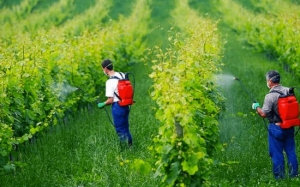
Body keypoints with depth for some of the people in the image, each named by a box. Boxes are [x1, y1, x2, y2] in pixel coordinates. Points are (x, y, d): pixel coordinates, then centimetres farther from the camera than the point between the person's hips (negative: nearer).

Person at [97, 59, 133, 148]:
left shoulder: (110, 82, -19)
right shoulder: (122, 75, 2)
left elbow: (110, 100, -18)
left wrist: (102, 104, -1)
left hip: (117, 106, -7)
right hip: (126, 106, 7)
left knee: (120, 130, 5)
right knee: (126, 128, 20)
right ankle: (130, 146, 25)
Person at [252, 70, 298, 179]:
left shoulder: (270, 96, -17)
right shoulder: (288, 91, 2)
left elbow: (264, 114, -16)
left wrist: (256, 107, 1)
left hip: (276, 127, -6)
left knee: (277, 154, 3)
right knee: (291, 151, 13)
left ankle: (279, 177, 8)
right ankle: (294, 175, 17)